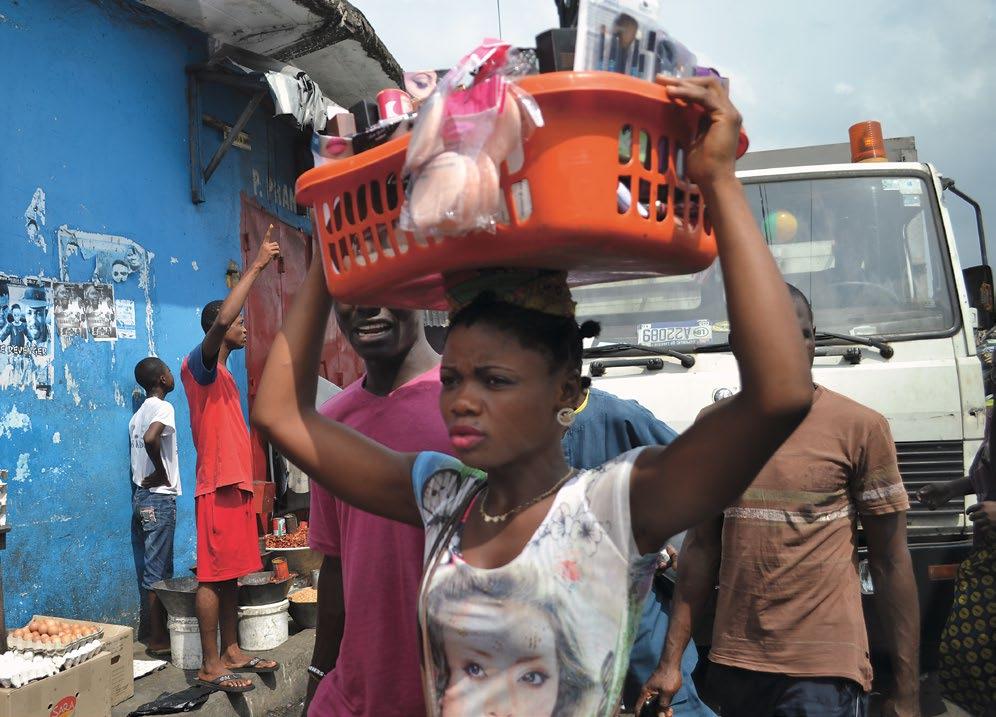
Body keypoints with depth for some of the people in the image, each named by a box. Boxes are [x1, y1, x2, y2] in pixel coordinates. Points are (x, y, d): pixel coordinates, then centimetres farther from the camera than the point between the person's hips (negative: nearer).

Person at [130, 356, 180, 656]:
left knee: (159, 568, 14)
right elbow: (151, 438, -31)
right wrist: (163, 474, -18)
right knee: (157, 571, -4)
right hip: (159, 497, -9)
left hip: (144, 495, 9)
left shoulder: (139, 413, 16)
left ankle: (160, 632, 19)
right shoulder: (163, 407, -13)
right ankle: (158, 639, 1)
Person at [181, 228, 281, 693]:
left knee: (231, 573, 13)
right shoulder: (200, 365, -9)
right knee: (213, 576, -6)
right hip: (218, 485, -9)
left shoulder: (223, 374, 20)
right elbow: (219, 321, -27)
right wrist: (256, 267, -25)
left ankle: (232, 652, 20)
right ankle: (211, 667, -2)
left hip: (236, 483, 10)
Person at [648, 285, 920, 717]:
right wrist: (670, 659, 6)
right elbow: (702, 546, 9)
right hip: (733, 663, 4)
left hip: (825, 670, -4)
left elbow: (890, 562, -5)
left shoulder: (858, 427, -8)